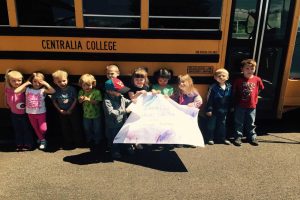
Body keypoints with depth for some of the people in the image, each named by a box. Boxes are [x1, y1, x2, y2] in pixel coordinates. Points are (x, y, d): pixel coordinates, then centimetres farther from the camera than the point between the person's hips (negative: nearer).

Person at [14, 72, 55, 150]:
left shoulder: (43, 90, -14)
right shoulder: (27, 89, -5)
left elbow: (53, 91, -30)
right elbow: (16, 91, -16)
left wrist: (46, 84, -25)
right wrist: (26, 83, -14)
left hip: (41, 113, -3)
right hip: (30, 113, 3)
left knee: (43, 129, -1)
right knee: (35, 128, 18)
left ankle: (42, 138, 33)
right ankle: (42, 140, 41)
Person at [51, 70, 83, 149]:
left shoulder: (72, 89, -16)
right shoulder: (56, 91, -11)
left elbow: (75, 100, -14)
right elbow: (54, 101, -1)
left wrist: (70, 109, -15)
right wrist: (59, 110, -9)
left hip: (72, 111, -2)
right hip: (62, 112, 2)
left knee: (76, 127, 8)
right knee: (65, 129, 13)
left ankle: (78, 142, 24)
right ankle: (68, 143, 28)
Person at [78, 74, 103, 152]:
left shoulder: (96, 92, -18)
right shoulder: (81, 92, -6)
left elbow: (97, 102, -24)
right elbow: (79, 102, -2)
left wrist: (89, 99, -37)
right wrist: (81, 99, -25)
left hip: (96, 115, -4)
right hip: (86, 115, 4)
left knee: (97, 131, 10)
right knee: (88, 131, 18)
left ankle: (97, 144, 29)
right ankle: (90, 144, 38)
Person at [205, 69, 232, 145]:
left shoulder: (229, 87, 0)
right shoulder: (213, 87, -13)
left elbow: (230, 99, 8)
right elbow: (209, 99, -12)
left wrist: (230, 108, 9)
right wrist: (209, 109, -14)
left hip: (224, 111, 4)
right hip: (214, 110, -4)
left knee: (222, 124, 17)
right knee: (211, 125, 6)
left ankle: (223, 138, 30)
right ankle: (210, 138, 19)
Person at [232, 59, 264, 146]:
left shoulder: (257, 79, -3)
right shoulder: (238, 80, -8)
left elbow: (260, 89, 14)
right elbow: (234, 92, 2)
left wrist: (253, 97, 11)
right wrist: (235, 101, 4)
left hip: (252, 106, 2)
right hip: (240, 106, -1)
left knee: (251, 123, 14)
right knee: (239, 123, 7)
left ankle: (252, 137, 28)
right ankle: (238, 137, 18)